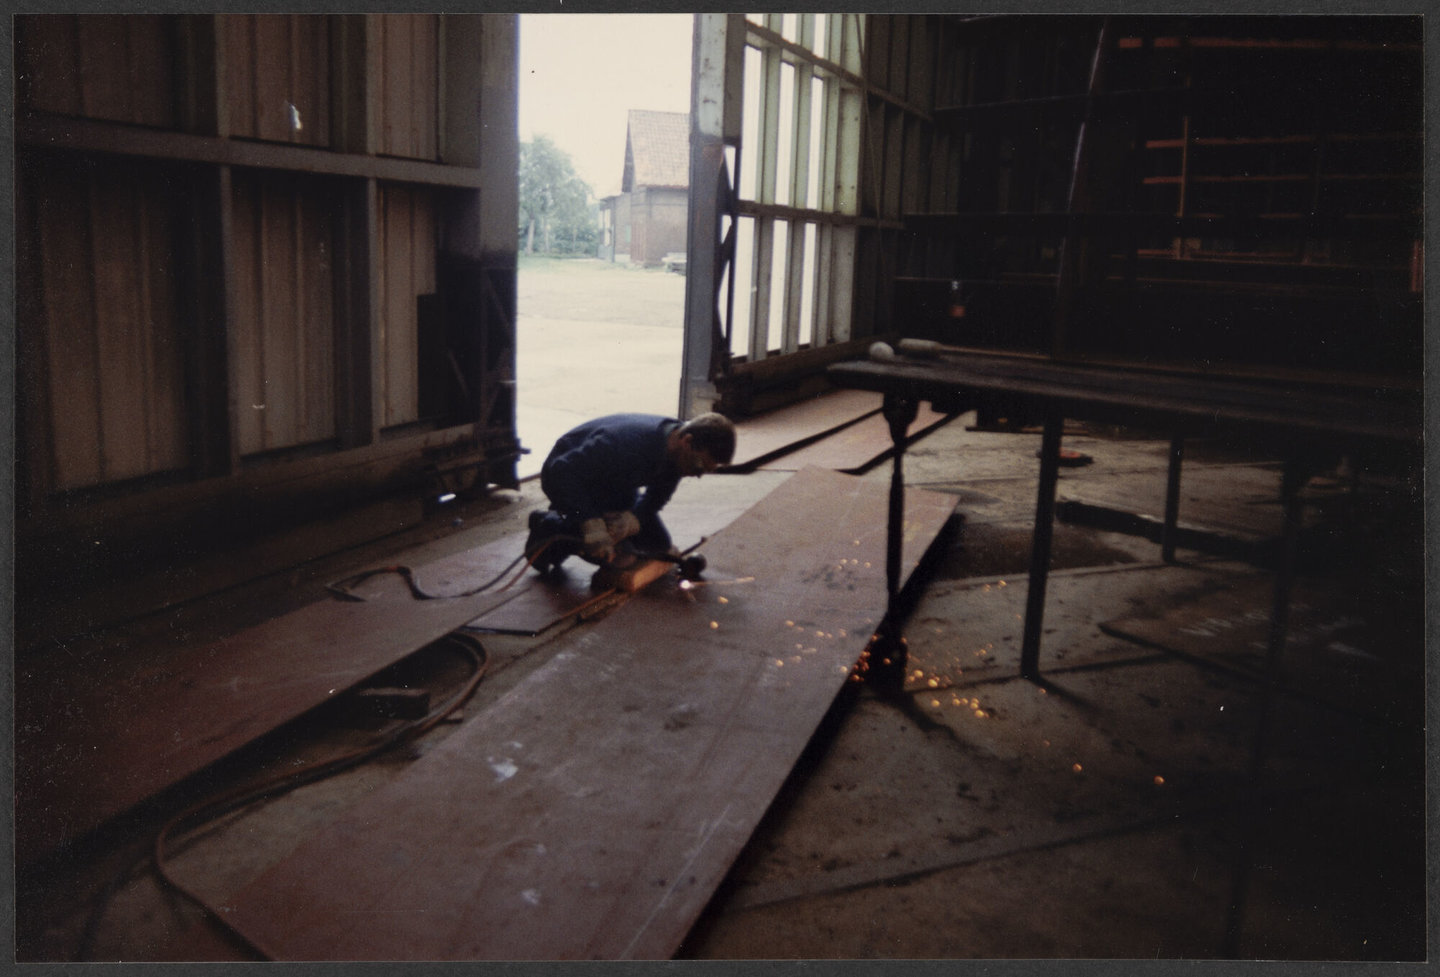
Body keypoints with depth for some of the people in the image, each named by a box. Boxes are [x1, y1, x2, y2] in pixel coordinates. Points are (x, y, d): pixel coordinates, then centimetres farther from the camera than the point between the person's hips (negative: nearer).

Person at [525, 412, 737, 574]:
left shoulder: (677, 452, -16)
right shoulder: (627, 443, -41)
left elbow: (656, 497, -4)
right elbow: (562, 470, -36)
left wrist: (633, 519, -26)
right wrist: (591, 523, -42)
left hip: (612, 486, 8)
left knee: (660, 545, 6)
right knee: (621, 556, -20)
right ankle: (549, 527, 2)